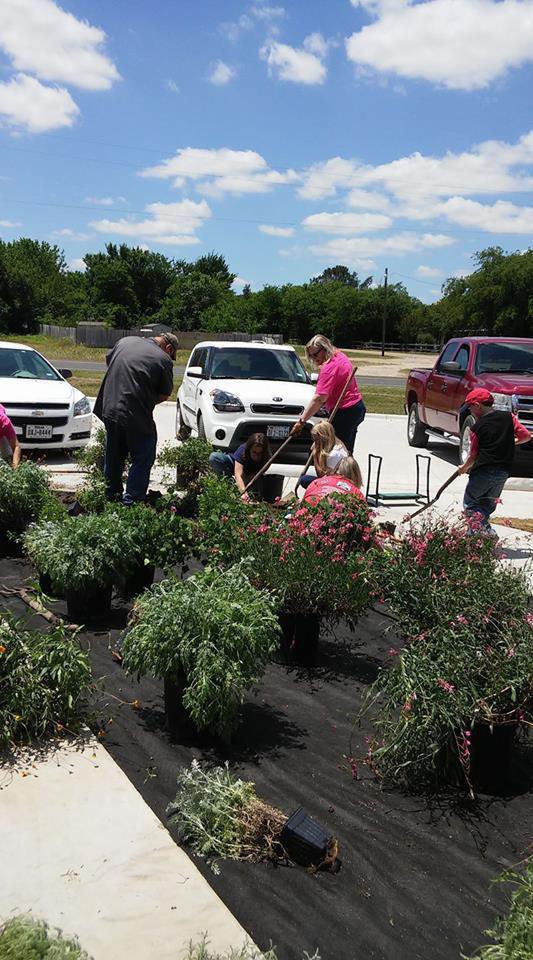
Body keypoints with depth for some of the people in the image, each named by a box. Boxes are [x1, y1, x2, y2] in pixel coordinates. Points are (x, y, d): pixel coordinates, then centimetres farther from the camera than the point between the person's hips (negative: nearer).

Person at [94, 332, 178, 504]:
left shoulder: (124, 341, 10)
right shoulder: (163, 358, -6)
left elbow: (108, 361, 25)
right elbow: (165, 394, -1)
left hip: (109, 409, 6)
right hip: (137, 417, -6)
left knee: (113, 458, 20)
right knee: (142, 461, 6)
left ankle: (111, 496, 32)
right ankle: (131, 502, 3)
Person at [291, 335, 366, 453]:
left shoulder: (329, 368, -21)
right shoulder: (340, 356, 10)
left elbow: (319, 399, -27)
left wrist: (302, 420, -26)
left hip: (345, 413, -11)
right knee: (347, 451, 14)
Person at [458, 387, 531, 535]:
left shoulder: (477, 427, -7)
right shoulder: (509, 417, 2)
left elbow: (473, 455, -1)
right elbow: (525, 436, 3)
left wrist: (464, 468, 17)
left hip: (483, 472, -5)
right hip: (503, 473, 5)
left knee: (469, 504, 7)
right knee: (487, 505, 19)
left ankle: (486, 529, -11)